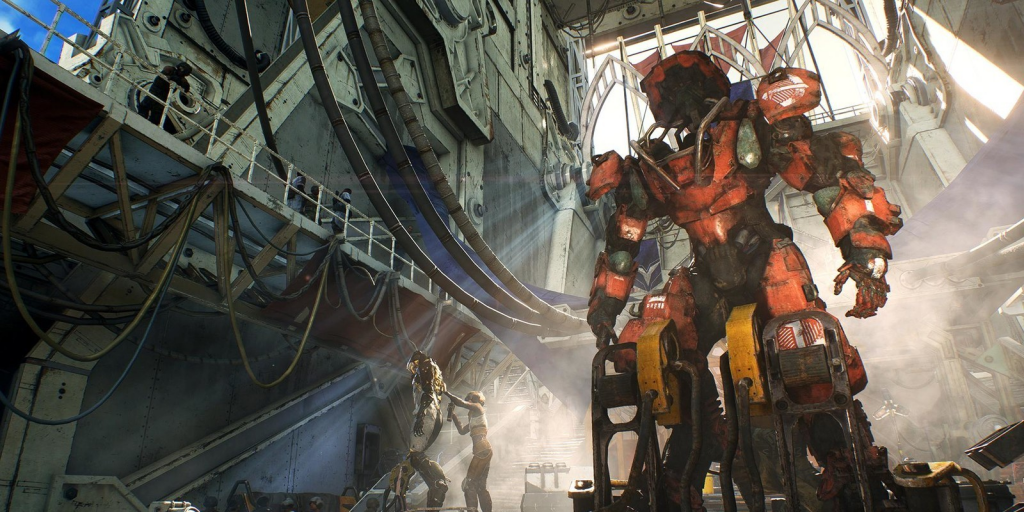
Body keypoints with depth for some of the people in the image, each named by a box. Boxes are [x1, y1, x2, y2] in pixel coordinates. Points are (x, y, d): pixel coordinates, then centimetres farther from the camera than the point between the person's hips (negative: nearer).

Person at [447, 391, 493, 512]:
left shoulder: (478, 407, 2)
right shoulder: (474, 418, 27)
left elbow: (461, 403, -11)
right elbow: (462, 430, 30)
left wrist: (446, 393, -2)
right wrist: (452, 414, 28)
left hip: (483, 449, -10)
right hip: (484, 451, 10)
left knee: (469, 483, -12)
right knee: (480, 486, 12)